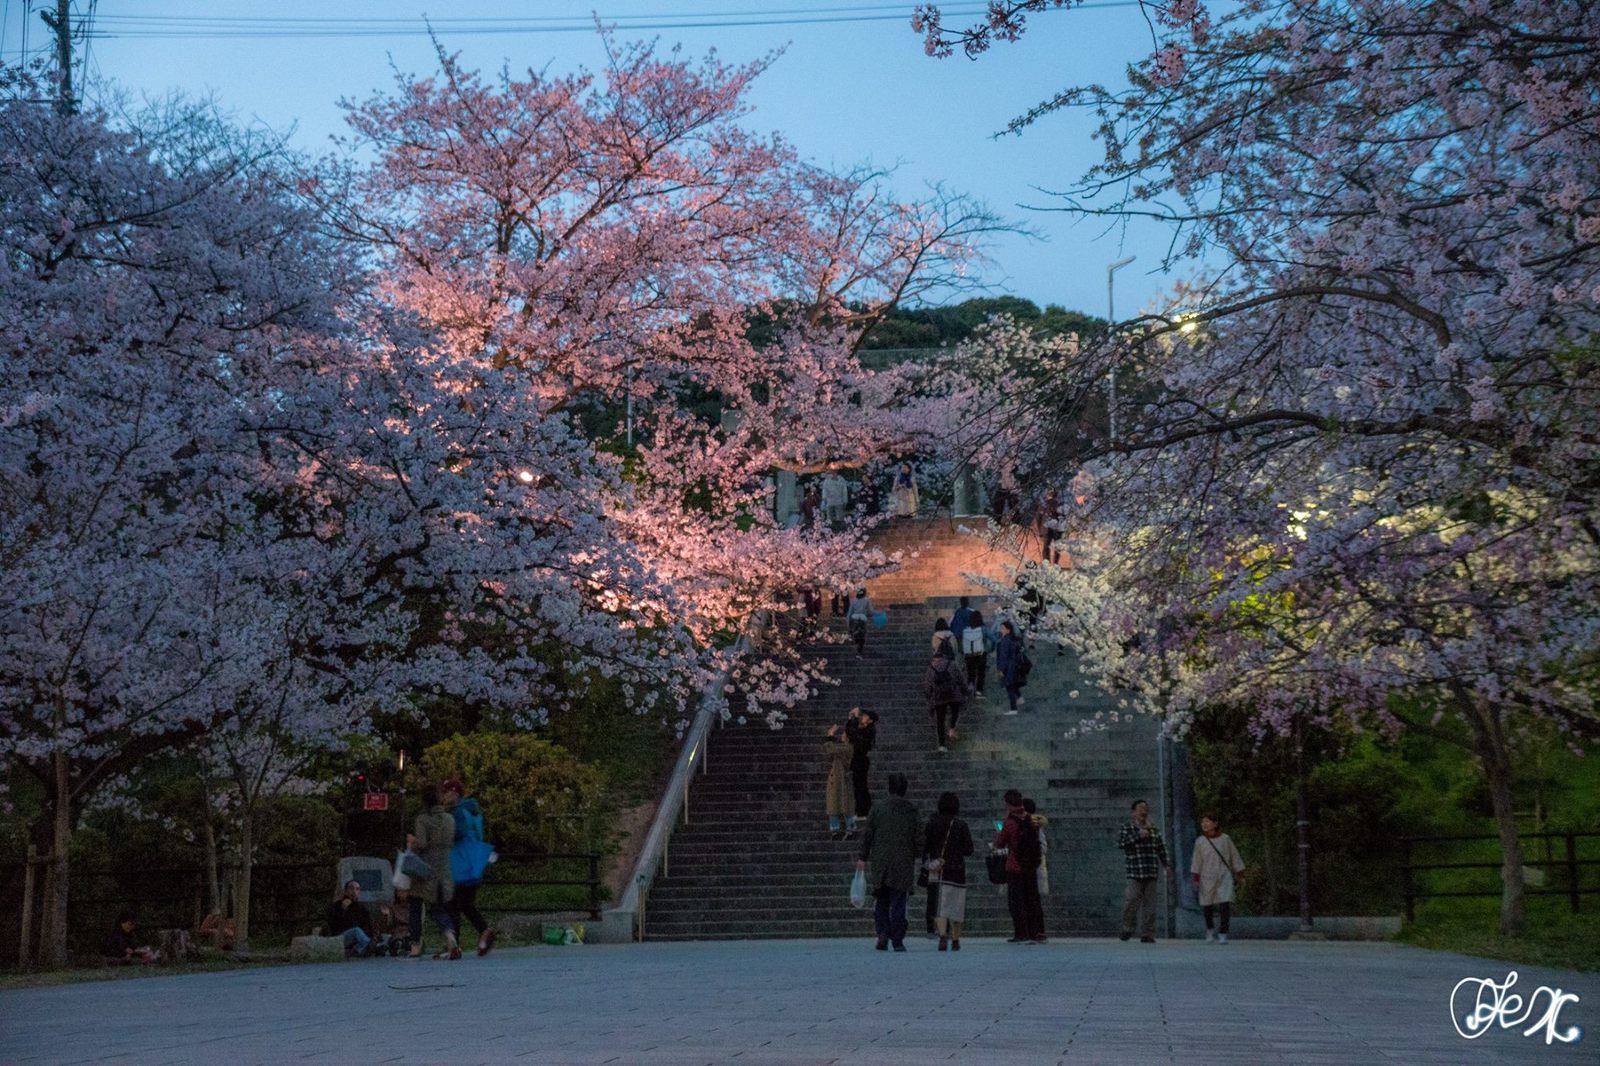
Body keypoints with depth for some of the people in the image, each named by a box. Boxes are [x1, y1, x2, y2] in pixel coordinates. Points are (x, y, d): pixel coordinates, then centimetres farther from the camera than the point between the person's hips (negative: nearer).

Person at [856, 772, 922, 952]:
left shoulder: (877, 809, -1)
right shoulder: (912, 812, -1)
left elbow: (867, 834, 0)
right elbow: (919, 840, 1)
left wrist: (862, 858, 7)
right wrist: (915, 858, 15)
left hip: (880, 864, 0)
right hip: (903, 865, 0)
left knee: (881, 902, 12)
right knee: (898, 903, 3)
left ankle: (883, 933, -3)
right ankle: (898, 941, 0)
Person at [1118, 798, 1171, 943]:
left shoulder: (1154, 830, 15)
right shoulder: (1127, 828, 4)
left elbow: (1162, 849, 20)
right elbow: (1120, 842, -13)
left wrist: (1166, 865, 10)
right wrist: (1138, 835, -17)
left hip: (1151, 872, 4)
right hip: (1135, 873, -4)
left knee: (1149, 904, 3)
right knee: (1133, 900, -12)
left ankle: (1147, 935, 7)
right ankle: (1127, 928, 8)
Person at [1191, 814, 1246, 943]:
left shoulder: (1225, 839, -1)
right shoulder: (1200, 841, 0)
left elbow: (1235, 858, 7)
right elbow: (1197, 862, 2)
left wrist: (1240, 875, 9)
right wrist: (1196, 881, -2)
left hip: (1224, 877, -1)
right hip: (1207, 878, 1)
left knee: (1225, 905, -14)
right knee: (1207, 906, 8)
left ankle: (1222, 934, -7)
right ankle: (1209, 929, 34)